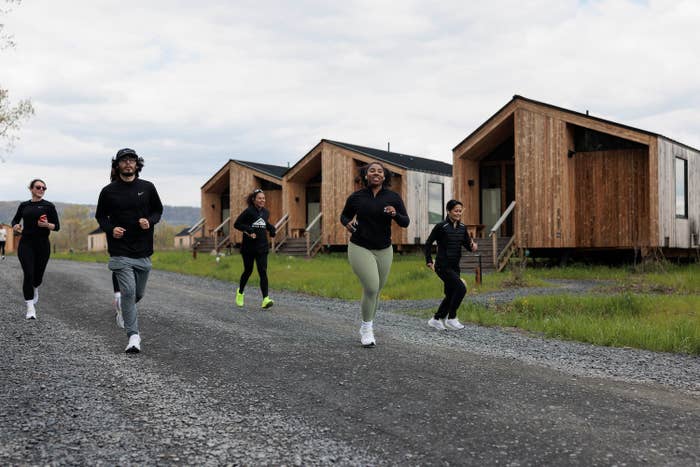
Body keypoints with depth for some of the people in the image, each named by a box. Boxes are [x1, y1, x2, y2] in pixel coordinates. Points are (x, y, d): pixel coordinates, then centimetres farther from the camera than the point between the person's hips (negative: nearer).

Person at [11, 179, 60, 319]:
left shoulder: (49, 206, 2)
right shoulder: (24, 205, 9)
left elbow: (57, 227, 2)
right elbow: (15, 220, 22)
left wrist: (46, 225, -18)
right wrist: (15, 226, -1)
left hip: (42, 244, 0)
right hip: (26, 244, 1)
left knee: (38, 275, 9)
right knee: (28, 274, -13)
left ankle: (35, 289, 46)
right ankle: (30, 307, -12)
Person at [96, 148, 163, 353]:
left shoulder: (147, 188, 3)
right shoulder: (109, 191, 0)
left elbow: (158, 210, 13)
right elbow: (100, 216, 10)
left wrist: (150, 221, -9)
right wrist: (111, 229, -10)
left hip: (143, 251, 3)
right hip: (120, 250, -3)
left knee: (138, 293, 14)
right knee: (128, 291, -13)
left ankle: (124, 310, 47)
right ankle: (133, 335, -8)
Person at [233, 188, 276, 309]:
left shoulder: (266, 212, 8)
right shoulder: (248, 211, -10)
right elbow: (236, 224, -10)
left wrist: (272, 229, 7)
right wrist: (248, 230, -22)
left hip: (262, 247, 3)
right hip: (248, 247, -3)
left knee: (263, 272, -8)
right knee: (248, 271, 11)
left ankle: (266, 299, -16)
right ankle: (240, 292, 38)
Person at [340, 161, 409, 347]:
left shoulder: (393, 197, -1)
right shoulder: (356, 197, -2)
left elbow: (405, 222, 0)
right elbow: (344, 215, 13)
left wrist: (395, 214, -21)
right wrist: (347, 223, -9)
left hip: (384, 250, 3)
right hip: (360, 248, -3)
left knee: (375, 291, 11)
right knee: (371, 287, -17)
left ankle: (367, 327, 32)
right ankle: (367, 328, 2)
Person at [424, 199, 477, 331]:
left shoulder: (462, 227, 7)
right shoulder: (441, 226, -10)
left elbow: (467, 244, 10)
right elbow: (428, 244, -3)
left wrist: (472, 246, -13)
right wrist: (429, 261, -5)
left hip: (455, 266, 7)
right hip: (442, 266, -7)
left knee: (451, 295, 10)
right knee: (461, 288, -17)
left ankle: (435, 320, 26)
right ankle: (451, 318, -4)